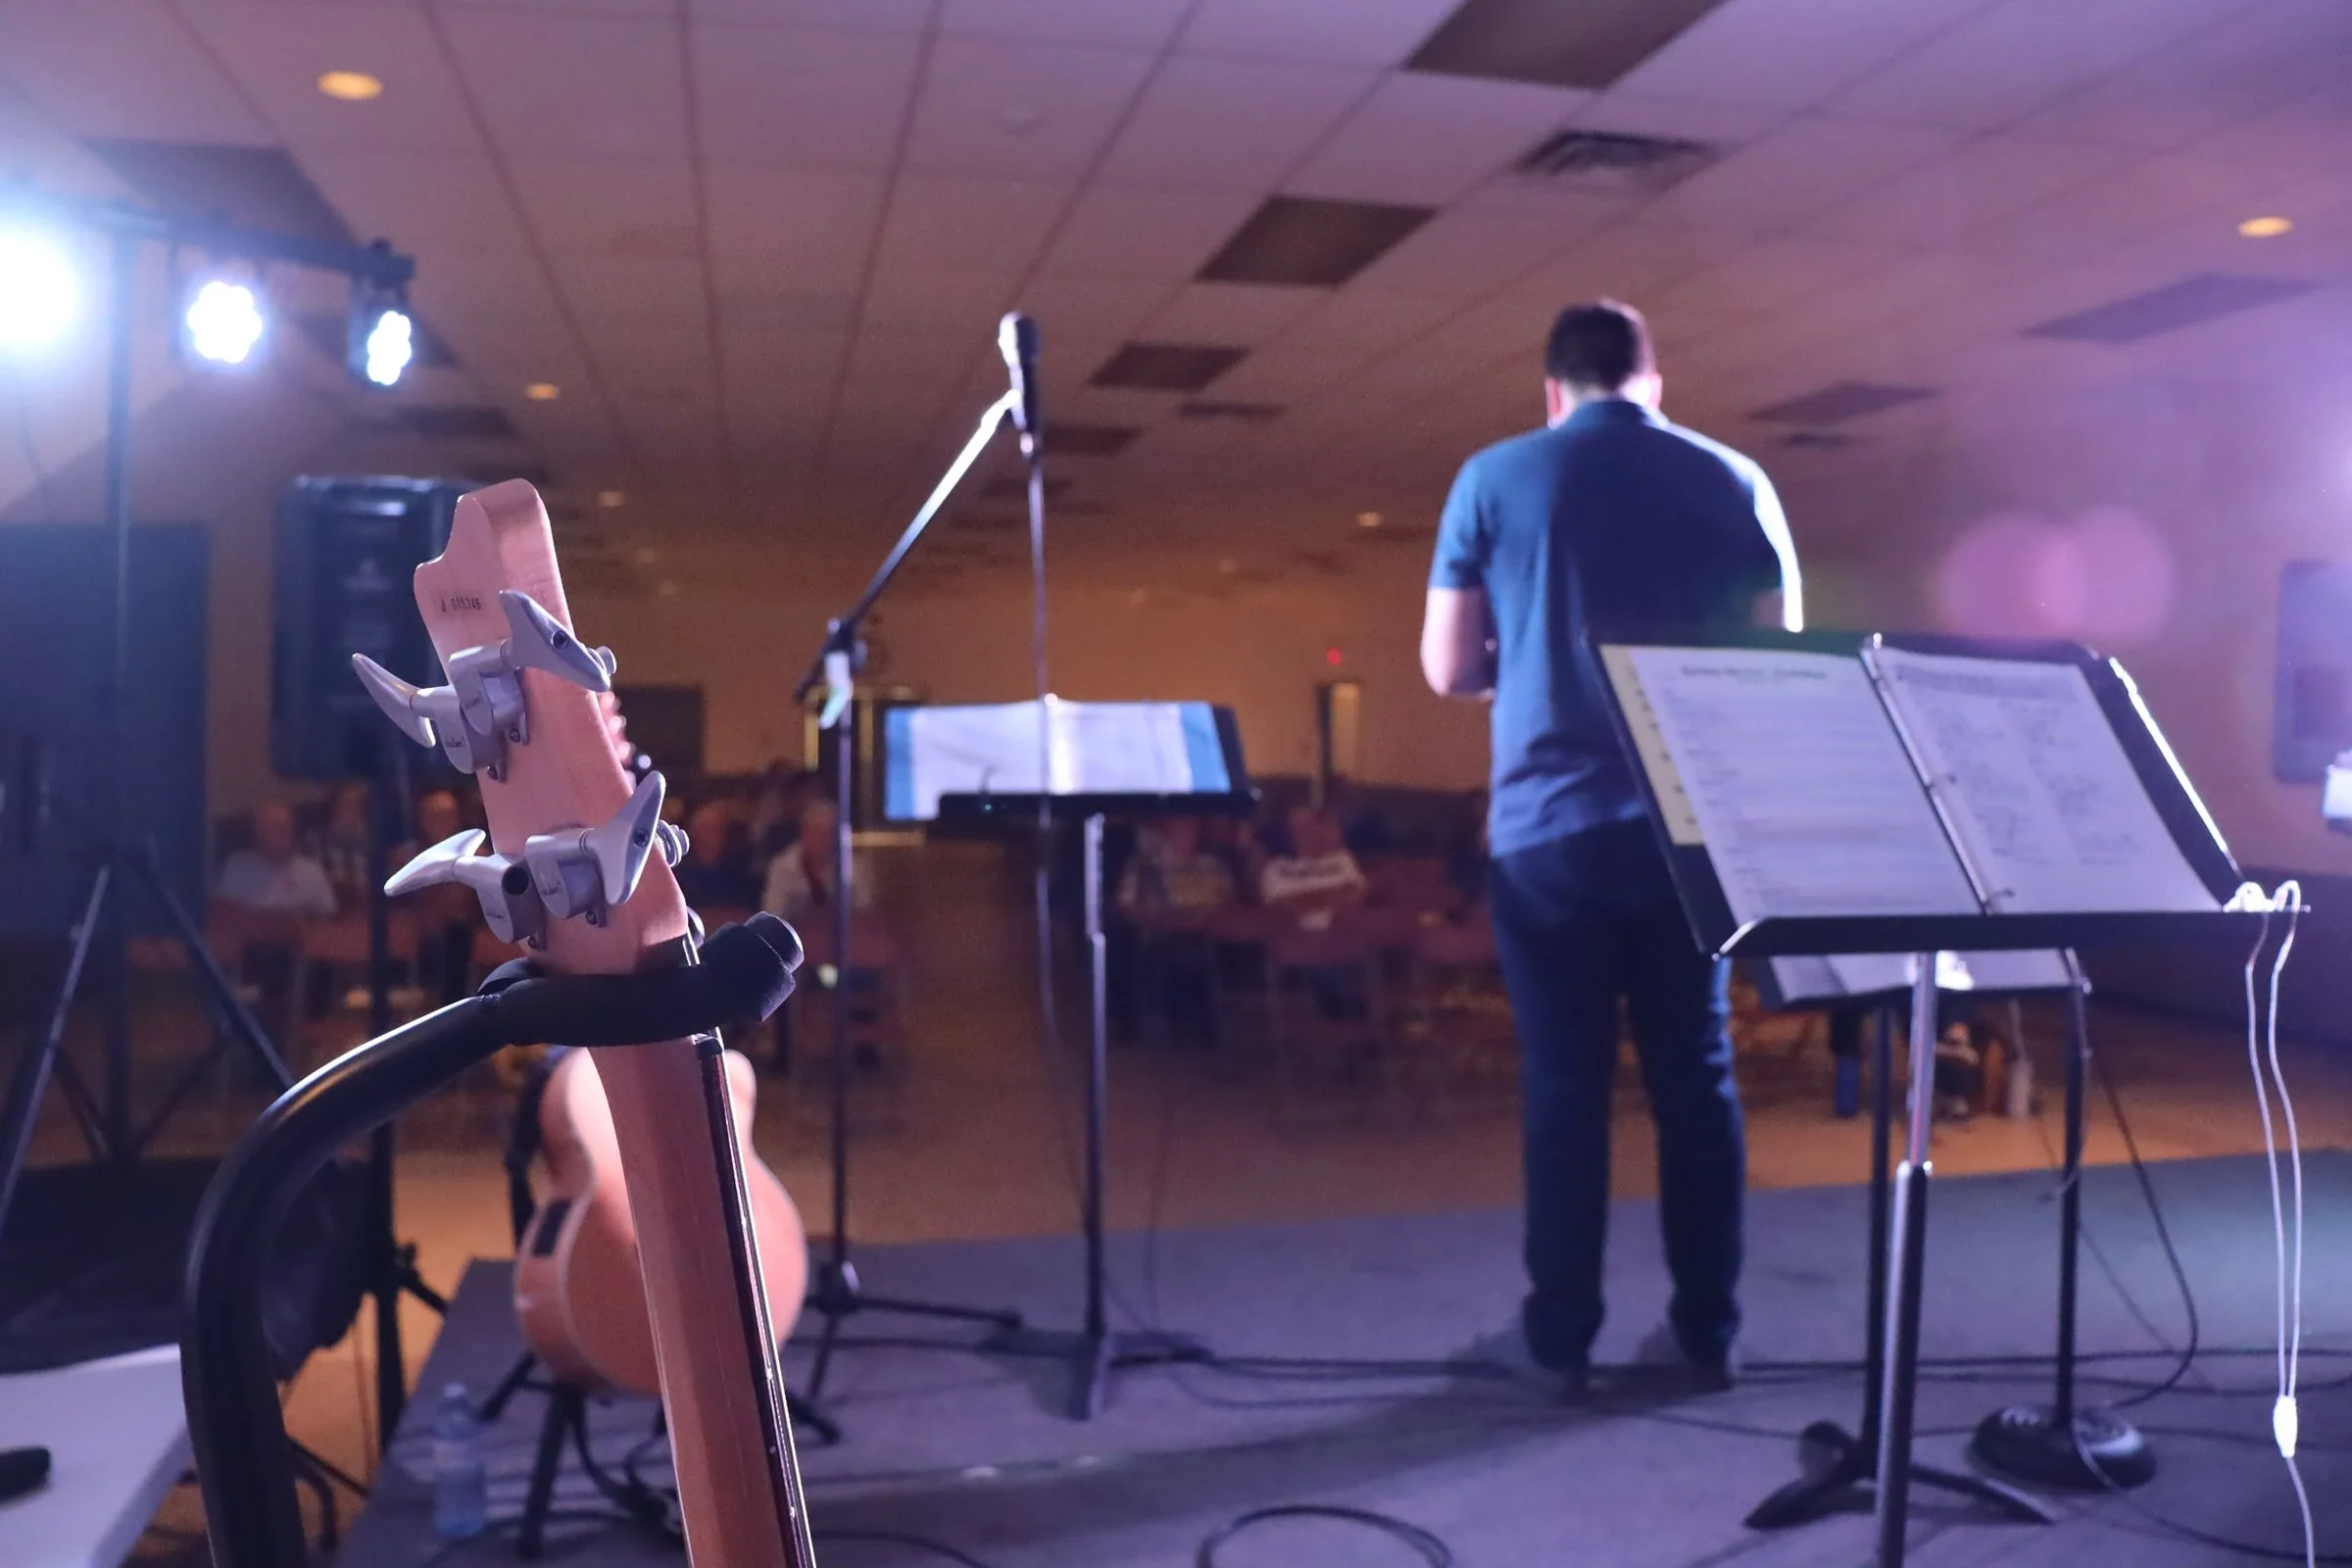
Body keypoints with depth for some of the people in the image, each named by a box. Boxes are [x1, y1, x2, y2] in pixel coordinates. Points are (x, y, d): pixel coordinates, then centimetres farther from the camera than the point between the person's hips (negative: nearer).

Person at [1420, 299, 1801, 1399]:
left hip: (1550, 825, -2)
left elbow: (1448, 670, 1)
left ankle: (1558, 1339, 14)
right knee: (1696, 1076, 11)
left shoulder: (1495, 479, 1)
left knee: (1563, 1082, 6)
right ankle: (1705, 1333, 19)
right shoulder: (1735, 483, 6)